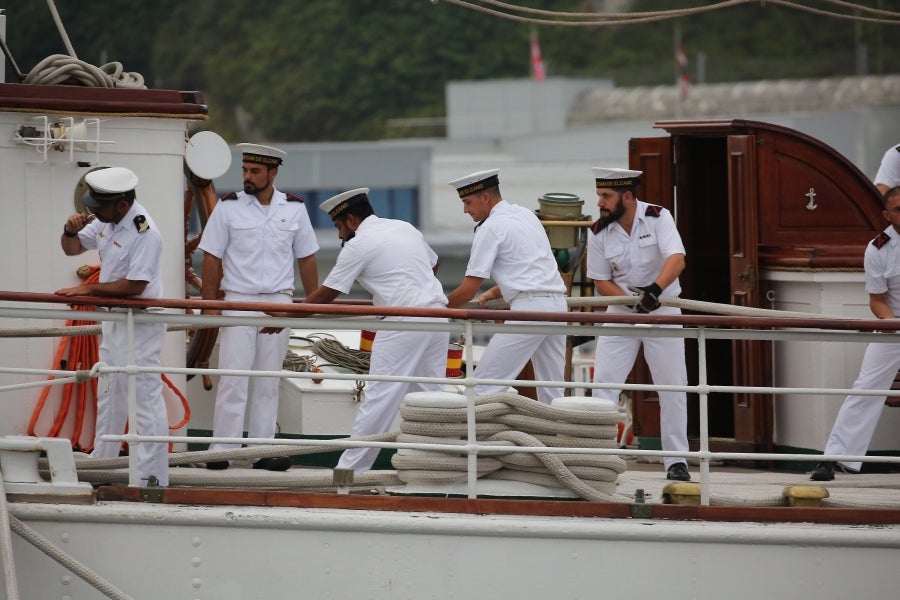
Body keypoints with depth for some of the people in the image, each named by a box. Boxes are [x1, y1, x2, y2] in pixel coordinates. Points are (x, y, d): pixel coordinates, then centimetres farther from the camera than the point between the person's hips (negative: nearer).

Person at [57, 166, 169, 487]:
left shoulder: (144, 233, -24)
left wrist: (88, 289, -19)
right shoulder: (106, 221, 3)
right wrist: (70, 231, -8)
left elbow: (134, 286, -26)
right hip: (114, 321, 10)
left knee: (145, 399, -8)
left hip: (140, 327, -10)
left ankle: (152, 478, -6)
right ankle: (101, 462, 35)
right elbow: (73, 248, 15)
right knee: (109, 396, 21)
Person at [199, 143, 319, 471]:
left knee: (268, 381, 7)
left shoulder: (294, 208, 5)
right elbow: (212, 259, 0)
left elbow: (306, 259, 11)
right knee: (233, 378, -6)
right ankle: (221, 451, -5)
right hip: (239, 301, -2)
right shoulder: (229, 207, -2)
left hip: (279, 303, 2)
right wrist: (210, 305, -5)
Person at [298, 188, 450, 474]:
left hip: (404, 323, -8)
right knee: (429, 397, 10)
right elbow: (434, 264, 31)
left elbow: (325, 295, -1)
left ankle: (349, 470, -4)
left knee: (378, 399, -6)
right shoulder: (405, 228, 17)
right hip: (437, 317, 8)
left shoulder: (358, 246, -5)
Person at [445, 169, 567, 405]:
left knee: (485, 385, -7)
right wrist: (496, 292, 22)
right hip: (557, 302, 9)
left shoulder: (490, 228, -6)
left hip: (529, 307, -9)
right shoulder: (525, 215, 19)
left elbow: (469, 290, -6)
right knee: (551, 390, 9)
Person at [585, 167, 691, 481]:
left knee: (673, 387, -1)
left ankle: (676, 461, 8)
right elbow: (601, 281, -1)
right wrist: (631, 300, -20)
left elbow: (676, 260, -27)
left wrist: (654, 290, -45)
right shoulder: (599, 231, -6)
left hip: (662, 312, -2)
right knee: (602, 383, -5)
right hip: (621, 313, 2)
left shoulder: (658, 218, -14)